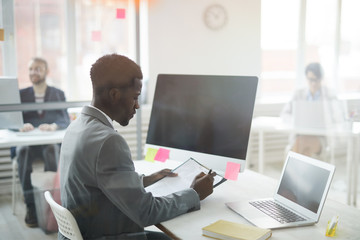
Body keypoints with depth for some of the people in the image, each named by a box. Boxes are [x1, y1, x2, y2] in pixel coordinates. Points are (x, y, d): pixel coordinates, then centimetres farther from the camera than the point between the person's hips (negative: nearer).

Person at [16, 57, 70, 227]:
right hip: (27, 142, 1)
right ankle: (30, 207, -32)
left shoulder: (58, 94, 14)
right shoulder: (21, 94, 16)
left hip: (51, 142, -1)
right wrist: (21, 125, -21)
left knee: (51, 151, -37)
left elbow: (65, 121, 1)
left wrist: (53, 126, -23)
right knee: (23, 154, -35)